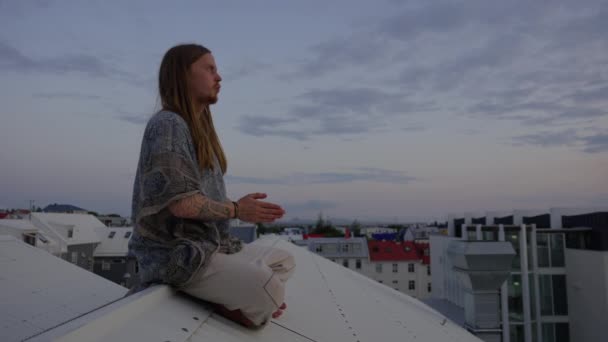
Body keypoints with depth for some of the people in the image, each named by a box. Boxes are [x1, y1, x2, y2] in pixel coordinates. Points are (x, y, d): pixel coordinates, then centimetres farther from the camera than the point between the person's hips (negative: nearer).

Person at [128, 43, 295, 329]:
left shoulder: (199, 131, 17)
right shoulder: (168, 123, -12)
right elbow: (181, 203, -21)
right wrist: (237, 210, -10)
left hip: (208, 246, 10)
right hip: (174, 254, -9)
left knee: (284, 262, 10)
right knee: (269, 287, -26)